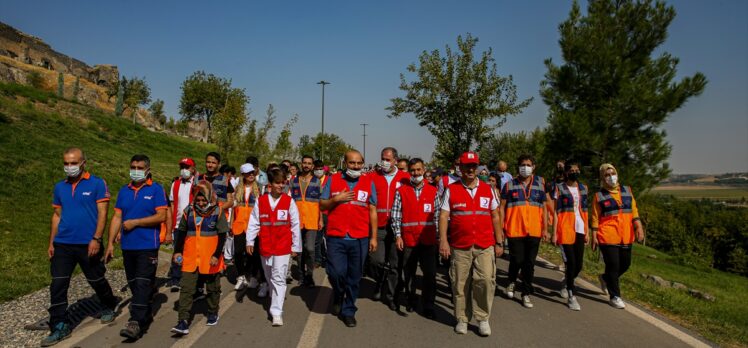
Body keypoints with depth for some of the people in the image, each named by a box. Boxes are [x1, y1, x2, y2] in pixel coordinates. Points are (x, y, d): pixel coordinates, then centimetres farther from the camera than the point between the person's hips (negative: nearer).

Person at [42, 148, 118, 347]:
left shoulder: (97, 184, -6)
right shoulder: (60, 187, 9)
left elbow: (102, 213, -10)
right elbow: (57, 215, 15)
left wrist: (96, 239, -17)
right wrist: (51, 242, 11)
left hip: (88, 244, -4)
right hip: (62, 244, 4)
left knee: (97, 281, 10)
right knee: (58, 285, 0)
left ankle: (108, 308, 35)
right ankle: (60, 326, 9)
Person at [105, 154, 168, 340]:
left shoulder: (156, 189, -4)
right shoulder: (124, 191, 11)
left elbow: (161, 216, -13)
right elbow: (117, 217, 9)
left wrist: (134, 222, -12)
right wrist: (110, 243, 5)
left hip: (148, 246, -6)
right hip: (128, 246, 6)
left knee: (142, 284, -8)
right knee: (133, 284, 14)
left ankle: (135, 323, -9)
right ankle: (146, 314, 29)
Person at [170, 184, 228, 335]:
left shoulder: (218, 212, -9)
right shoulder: (189, 211, 1)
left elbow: (222, 236, -8)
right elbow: (181, 232, 11)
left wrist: (217, 255, -14)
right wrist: (177, 251, 7)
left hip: (210, 259, -2)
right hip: (190, 258, 2)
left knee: (212, 288, 14)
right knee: (186, 289, -3)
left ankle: (213, 314, 33)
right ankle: (183, 322, -1)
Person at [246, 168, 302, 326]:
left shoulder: (289, 201, -4)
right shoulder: (260, 201, 1)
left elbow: (295, 225, 0)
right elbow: (254, 222, 3)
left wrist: (296, 246, 1)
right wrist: (250, 241, -1)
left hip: (283, 247, -3)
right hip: (265, 246, 3)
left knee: (278, 278, -7)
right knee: (270, 278, 19)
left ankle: (276, 312, -4)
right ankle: (276, 297, 42)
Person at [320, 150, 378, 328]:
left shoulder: (368, 183, 8)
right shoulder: (333, 180, 6)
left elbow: (372, 211, 9)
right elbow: (322, 205, 8)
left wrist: (373, 237, 6)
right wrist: (336, 199, -11)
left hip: (360, 238, 1)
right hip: (336, 237, -1)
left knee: (354, 277, 7)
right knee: (336, 272, -5)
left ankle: (348, 311, 23)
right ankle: (338, 296, 28)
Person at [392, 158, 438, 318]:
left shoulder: (433, 191, 6)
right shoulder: (401, 191, 3)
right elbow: (395, 215, 1)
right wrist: (398, 235, -5)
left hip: (428, 239, 0)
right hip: (408, 239, 0)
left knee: (430, 274, 0)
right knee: (408, 272, 11)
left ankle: (428, 306, 13)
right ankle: (411, 300, 30)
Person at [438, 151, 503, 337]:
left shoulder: (487, 189, 9)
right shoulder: (451, 190, 3)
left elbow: (495, 216, 12)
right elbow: (443, 216, -2)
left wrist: (499, 242, 9)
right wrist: (443, 241, -11)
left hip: (485, 246, 1)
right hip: (460, 246, -1)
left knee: (486, 280, -9)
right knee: (460, 284, 6)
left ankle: (483, 318, 9)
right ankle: (462, 319, 22)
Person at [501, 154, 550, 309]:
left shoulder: (540, 185, 9)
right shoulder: (510, 185, 3)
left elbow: (544, 208, 12)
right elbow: (502, 207, 4)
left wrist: (545, 229, 6)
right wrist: (501, 227, -3)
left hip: (534, 231, 2)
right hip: (514, 230, -2)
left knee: (529, 263, 6)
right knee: (517, 260, -2)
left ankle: (526, 293, 19)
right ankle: (511, 281, 29)